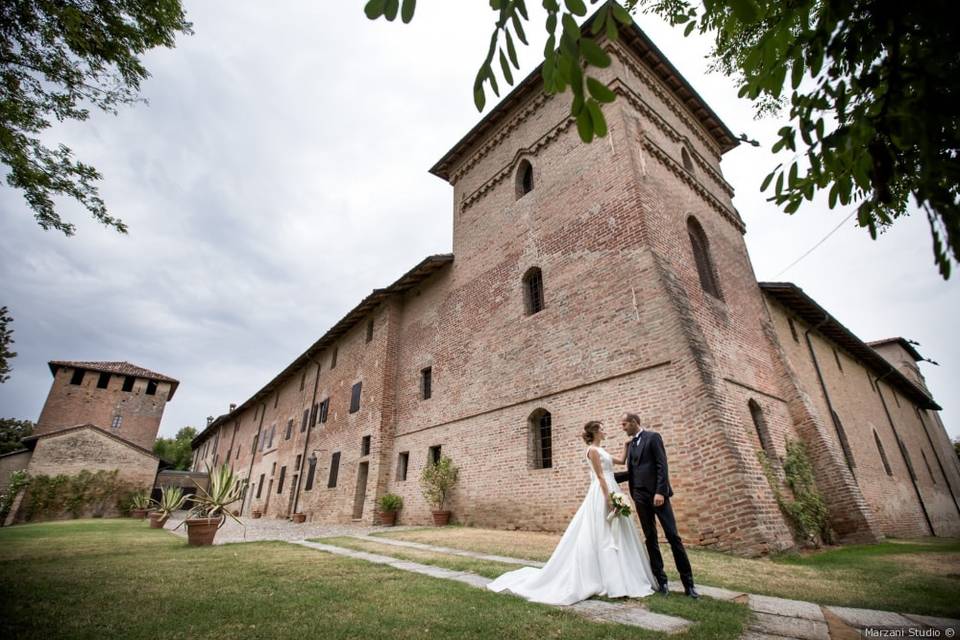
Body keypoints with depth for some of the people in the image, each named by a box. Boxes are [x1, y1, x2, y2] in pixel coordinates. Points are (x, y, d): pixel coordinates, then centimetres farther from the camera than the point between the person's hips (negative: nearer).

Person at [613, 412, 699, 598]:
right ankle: (661, 580, 14)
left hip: (657, 494, -6)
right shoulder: (630, 444, 15)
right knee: (650, 538, 6)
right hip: (641, 496, 6)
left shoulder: (653, 437, -5)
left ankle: (688, 582, 6)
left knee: (673, 536, -3)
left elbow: (662, 466, -11)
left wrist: (660, 492, -19)